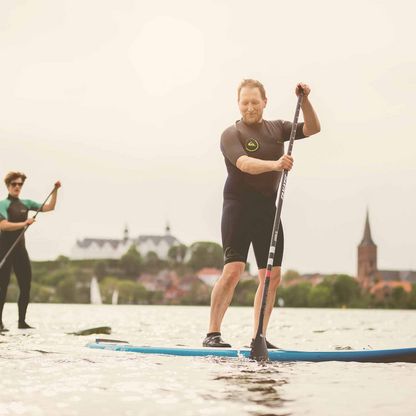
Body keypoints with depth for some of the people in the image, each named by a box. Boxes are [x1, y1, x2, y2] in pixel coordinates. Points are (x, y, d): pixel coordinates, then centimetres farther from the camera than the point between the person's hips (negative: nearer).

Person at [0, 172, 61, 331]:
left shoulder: (26, 203, 13)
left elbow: (49, 207, 13)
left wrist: (55, 191, 3)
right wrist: (24, 223, -28)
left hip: (20, 249, 6)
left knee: (26, 287, 3)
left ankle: (22, 322, 11)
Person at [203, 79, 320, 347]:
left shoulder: (277, 129, 15)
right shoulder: (231, 134, -4)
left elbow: (313, 129, 9)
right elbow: (245, 164, -22)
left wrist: (304, 100, -5)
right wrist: (274, 164, -38)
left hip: (268, 208, 6)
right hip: (239, 206, -6)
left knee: (272, 276, 2)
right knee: (233, 270, -17)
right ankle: (213, 334, -11)